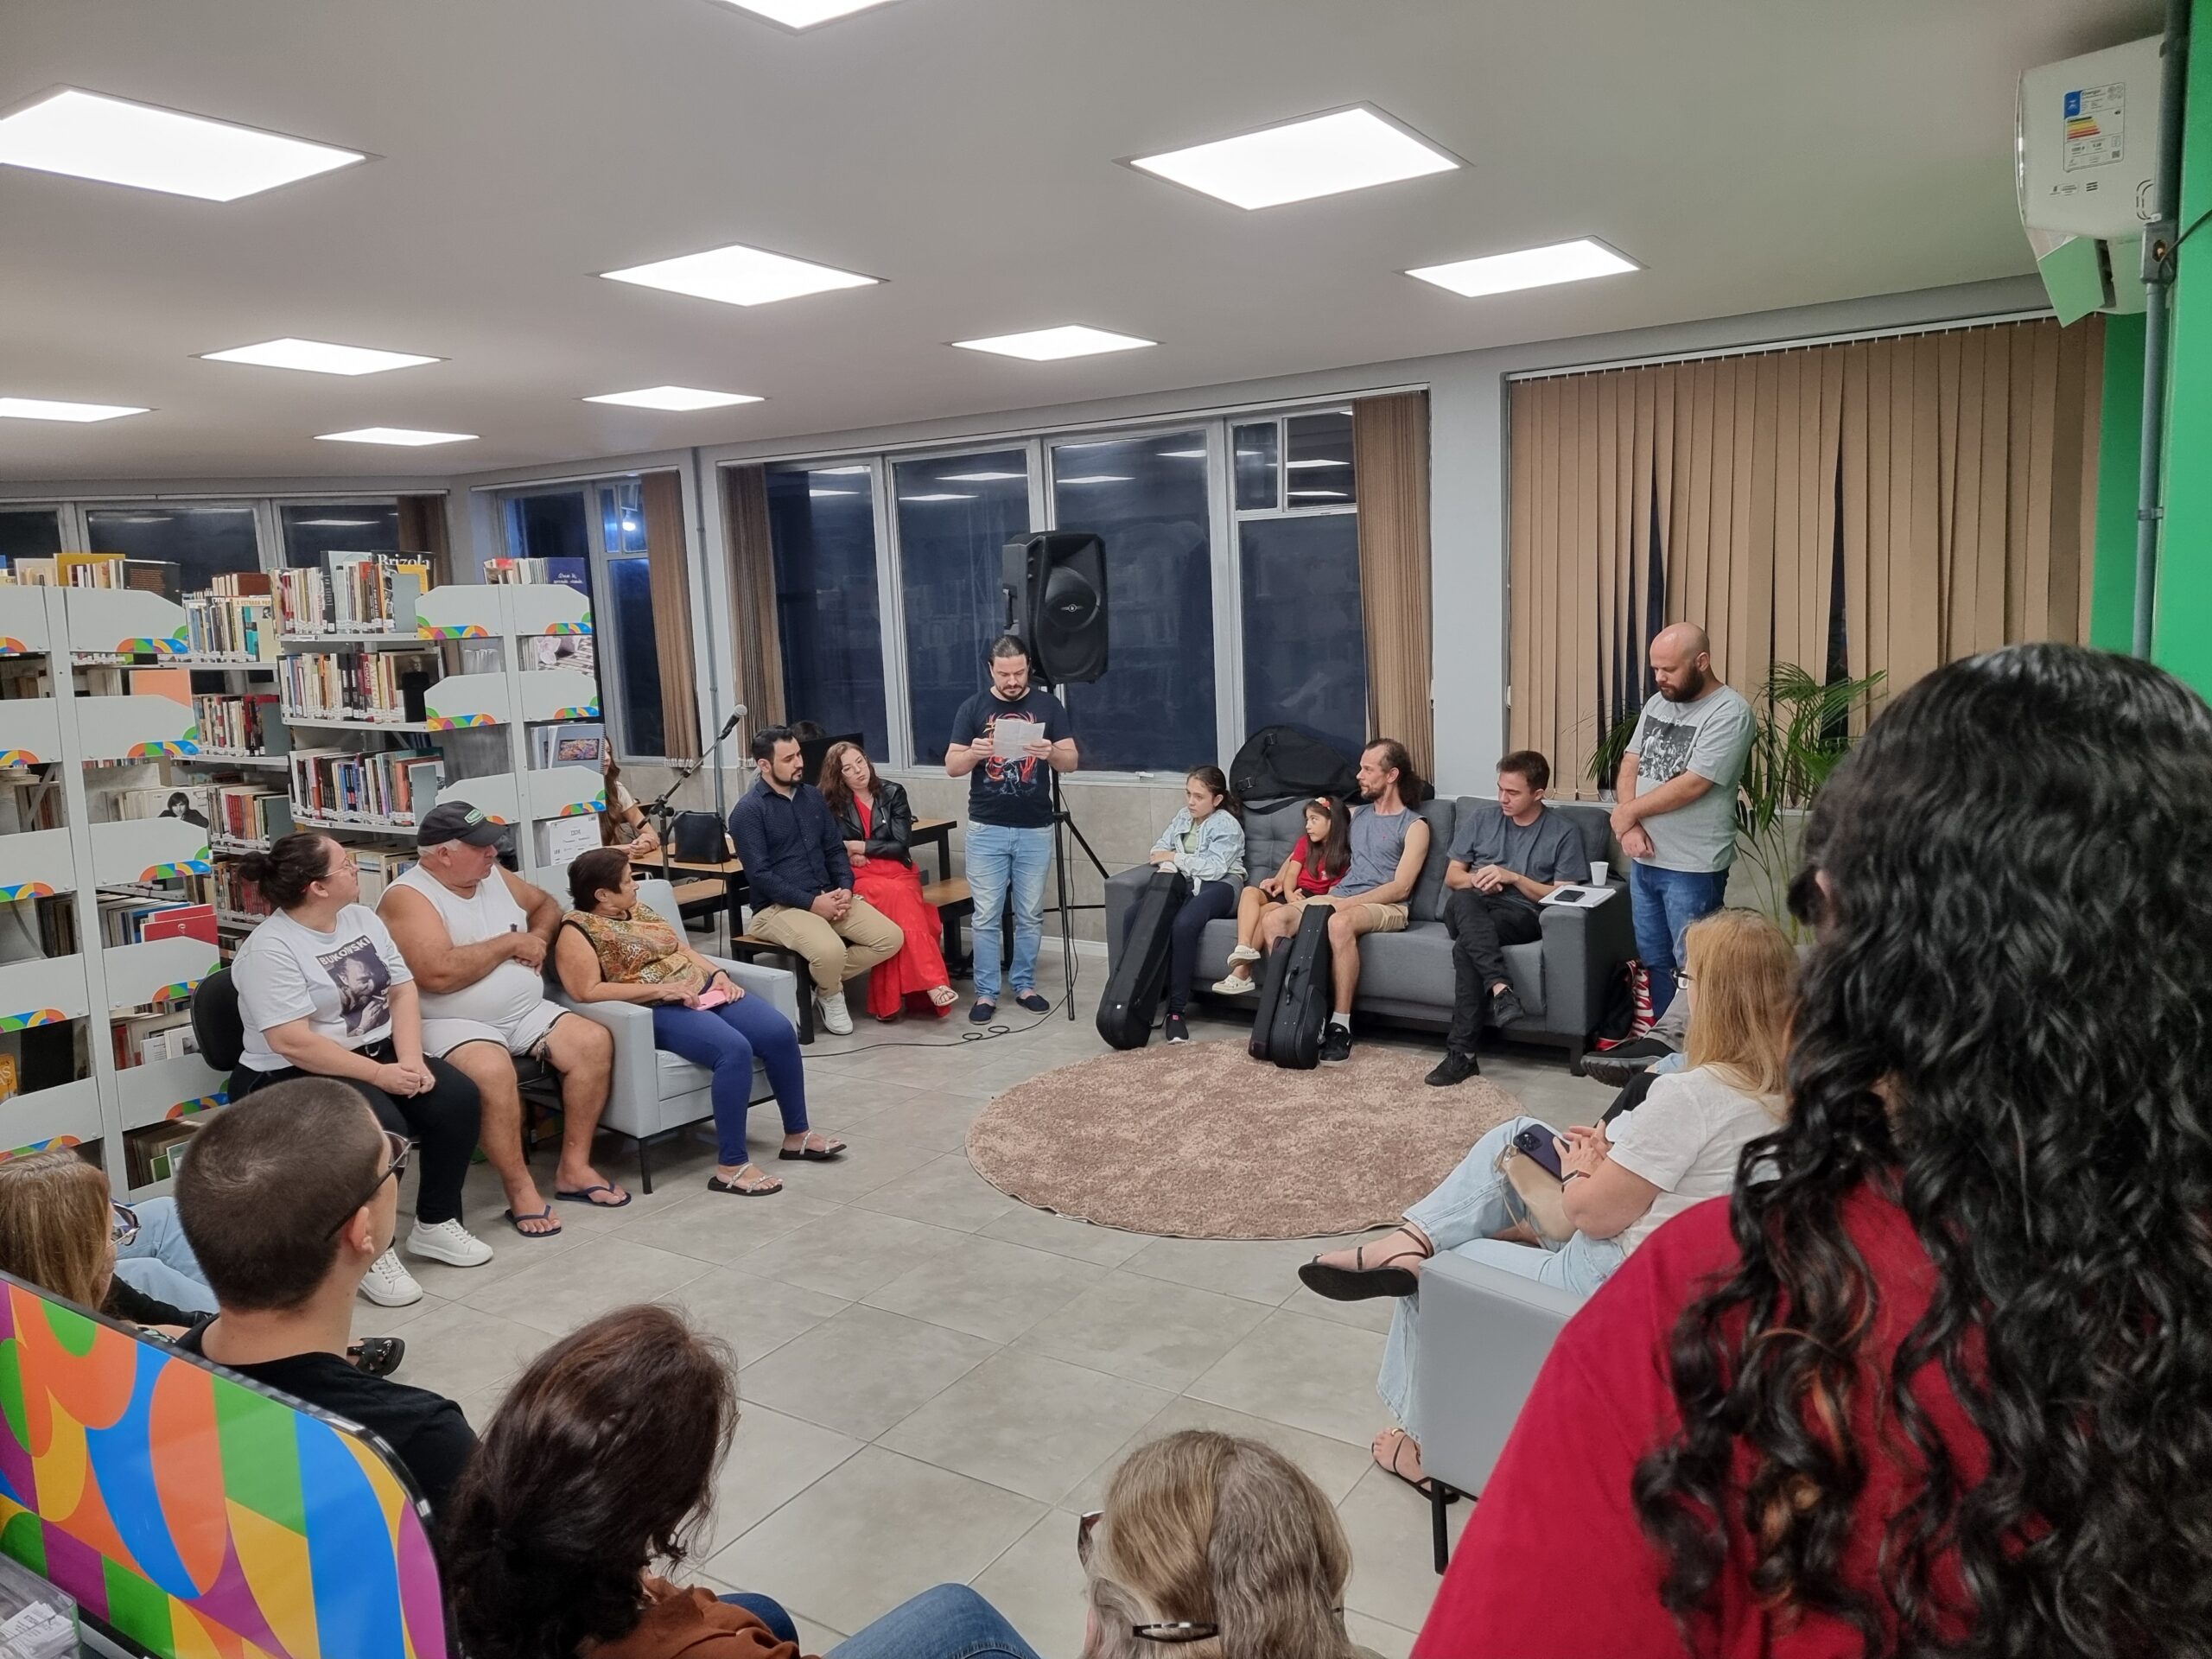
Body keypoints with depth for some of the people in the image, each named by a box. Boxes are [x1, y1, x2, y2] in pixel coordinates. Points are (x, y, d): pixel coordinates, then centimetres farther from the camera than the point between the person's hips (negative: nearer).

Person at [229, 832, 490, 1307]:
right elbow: (292, 1043, -24)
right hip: (295, 1076, -7)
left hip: (379, 1054, 7)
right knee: (380, 1126, -32)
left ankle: (434, 1223, 3)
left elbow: (403, 990, 4)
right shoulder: (269, 949, -17)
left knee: (458, 1097, -14)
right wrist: (378, 1075, -24)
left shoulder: (362, 918, 6)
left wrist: (409, 1060, -12)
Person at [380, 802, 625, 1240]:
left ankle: (574, 1167, -3)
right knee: (492, 1071, -36)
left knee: (594, 1042, -14)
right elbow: (439, 974, -25)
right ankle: (521, 1191, -19)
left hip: (526, 1013, 7)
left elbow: (546, 904, 26)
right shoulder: (407, 898, -13)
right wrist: (510, 943, -14)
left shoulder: (492, 875, 10)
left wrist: (538, 939, 2)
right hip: (454, 1024, -7)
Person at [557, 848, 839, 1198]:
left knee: (781, 1031, -12)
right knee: (734, 1049, -33)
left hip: (702, 992, 8)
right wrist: (659, 989, -21)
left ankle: (797, 1135, 4)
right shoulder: (578, 930, -6)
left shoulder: (640, 910, 18)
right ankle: (732, 1167, -26)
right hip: (655, 1011, -8)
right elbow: (587, 992, -17)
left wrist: (718, 974, 1)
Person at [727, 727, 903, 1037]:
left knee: (891, 938, -12)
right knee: (830, 951, -34)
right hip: (778, 907, -6)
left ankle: (825, 979, 8)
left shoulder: (813, 796, 12)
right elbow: (759, 875, -14)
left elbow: (835, 849, 15)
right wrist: (811, 903, -18)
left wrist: (845, 888, -4)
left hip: (828, 897, 7)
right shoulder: (748, 810, -8)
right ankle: (830, 994, 3)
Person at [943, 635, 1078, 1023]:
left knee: (1030, 915, 8)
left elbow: (1072, 761, -2)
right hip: (986, 830, 0)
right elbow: (951, 766, -1)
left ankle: (1025, 985, 21)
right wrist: (973, 754, -22)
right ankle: (986, 992, 9)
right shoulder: (973, 708, 2)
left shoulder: (1048, 705, 2)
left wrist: (1051, 753, -24)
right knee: (987, 916, 1)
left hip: (1035, 830, 1)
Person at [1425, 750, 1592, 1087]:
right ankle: (1500, 988, -53)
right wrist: (1476, 880, -6)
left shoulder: (1563, 831, 6)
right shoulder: (1481, 818, 15)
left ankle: (1461, 1052, -39)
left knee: (1466, 946, -36)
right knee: (1463, 900, -38)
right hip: (1473, 911, 3)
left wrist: (1513, 877, -10)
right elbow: (1452, 876, 18)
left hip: (1524, 916, -3)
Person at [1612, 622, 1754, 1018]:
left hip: (1693, 869, -8)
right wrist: (1630, 828, -9)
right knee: (1653, 960, 16)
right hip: (1644, 860, 8)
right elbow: (1630, 766, 7)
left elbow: (1691, 786, -21)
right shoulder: (1657, 703, 8)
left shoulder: (1730, 712, -16)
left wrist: (1629, 811, -9)